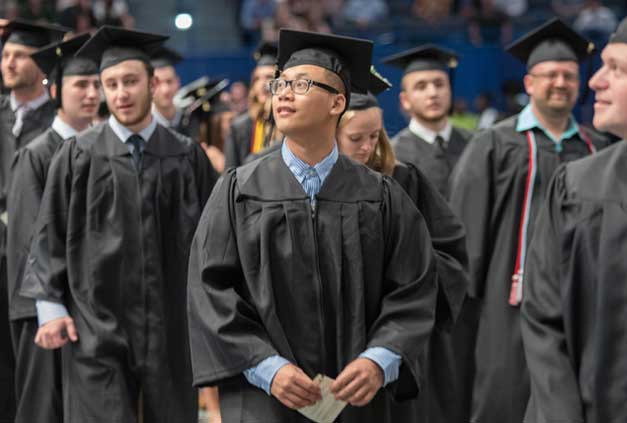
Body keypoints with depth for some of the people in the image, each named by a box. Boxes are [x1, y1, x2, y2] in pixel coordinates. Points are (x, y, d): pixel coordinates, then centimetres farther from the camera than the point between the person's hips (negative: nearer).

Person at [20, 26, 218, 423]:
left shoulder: (187, 156, 4)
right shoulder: (78, 155, 1)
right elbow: (50, 235, 3)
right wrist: (50, 307, -4)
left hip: (170, 326, 2)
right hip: (96, 326, -1)